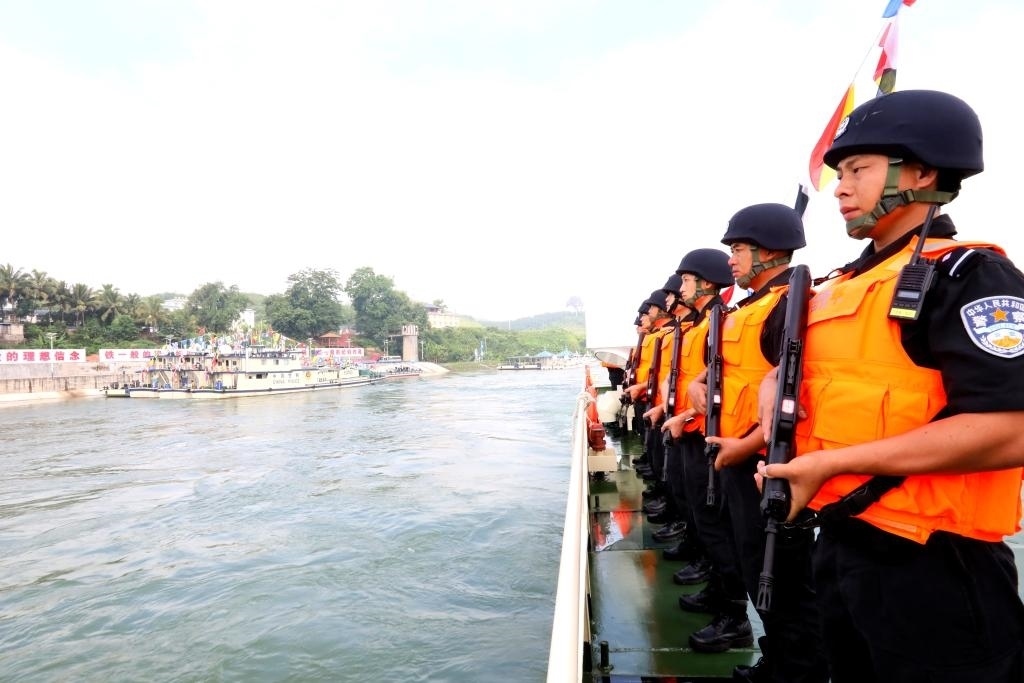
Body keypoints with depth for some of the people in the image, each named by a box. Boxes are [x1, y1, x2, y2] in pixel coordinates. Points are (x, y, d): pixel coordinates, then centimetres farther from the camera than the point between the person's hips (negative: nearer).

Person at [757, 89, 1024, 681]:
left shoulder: (970, 275, -13)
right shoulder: (842, 287, 11)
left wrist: (832, 462, -22)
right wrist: (774, 401, -2)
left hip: (930, 566, -8)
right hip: (840, 543, 8)